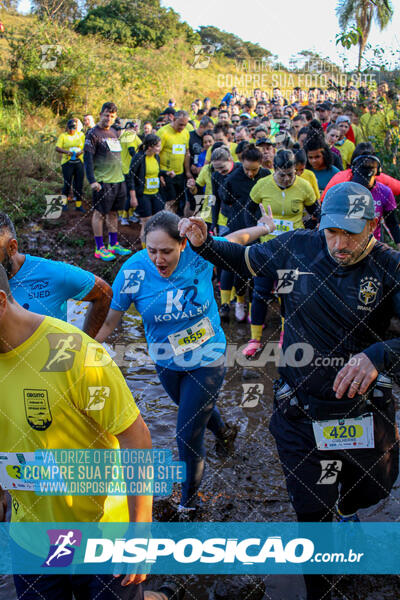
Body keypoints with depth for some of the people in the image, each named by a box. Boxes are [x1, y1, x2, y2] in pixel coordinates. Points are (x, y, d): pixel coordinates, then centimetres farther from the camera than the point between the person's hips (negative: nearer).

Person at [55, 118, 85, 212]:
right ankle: (64, 203, 17)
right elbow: (57, 148, -5)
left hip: (79, 162, 2)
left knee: (79, 184, 2)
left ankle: (78, 205, 12)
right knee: (67, 183, -2)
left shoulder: (81, 135, 12)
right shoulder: (63, 136, 4)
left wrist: (81, 152, -13)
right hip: (67, 162, -2)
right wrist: (67, 152, -23)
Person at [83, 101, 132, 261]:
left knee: (113, 212, 14)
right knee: (99, 213, 0)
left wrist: (121, 175, 21)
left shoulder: (114, 132, 15)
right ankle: (100, 248, 5)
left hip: (118, 179, 7)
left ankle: (113, 244, 23)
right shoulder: (93, 133, -8)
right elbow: (88, 158, -12)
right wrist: (92, 180, -20)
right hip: (103, 182, -7)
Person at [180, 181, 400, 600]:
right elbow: (244, 259, 9)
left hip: (365, 410, 1)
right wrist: (204, 244, -7)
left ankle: (345, 508, 65)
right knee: (311, 513, 9)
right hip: (302, 412, 0)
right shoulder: (295, 248, -9)